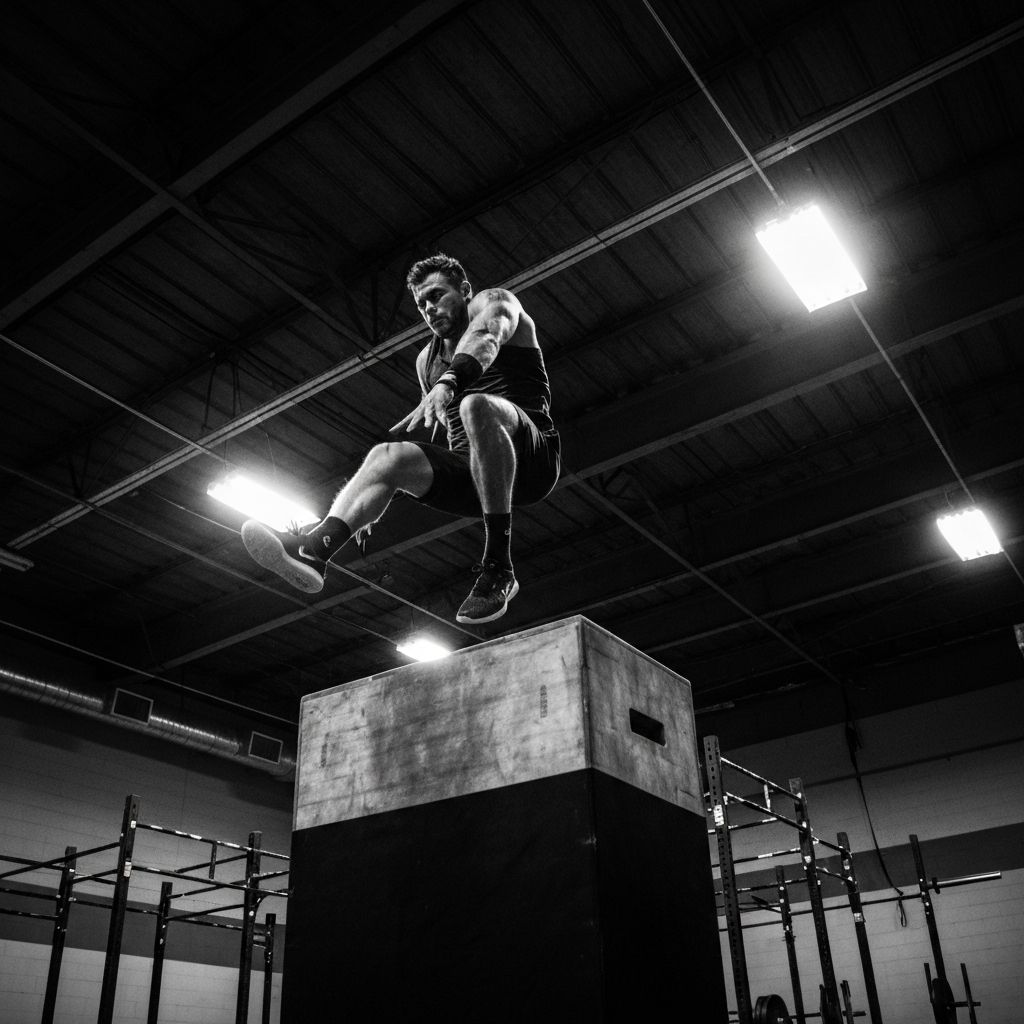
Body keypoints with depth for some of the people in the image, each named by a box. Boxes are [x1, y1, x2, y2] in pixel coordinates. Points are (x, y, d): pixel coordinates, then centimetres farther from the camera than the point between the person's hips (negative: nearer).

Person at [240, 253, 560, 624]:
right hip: (468, 472, 6)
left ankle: (498, 567, -38)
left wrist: (448, 381, -43)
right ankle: (313, 549, -40)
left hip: (532, 459, -5)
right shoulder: (427, 360, 24)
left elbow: (484, 338, -20)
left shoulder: (494, 303, 5)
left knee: (476, 405, -35)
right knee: (388, 455, -18)